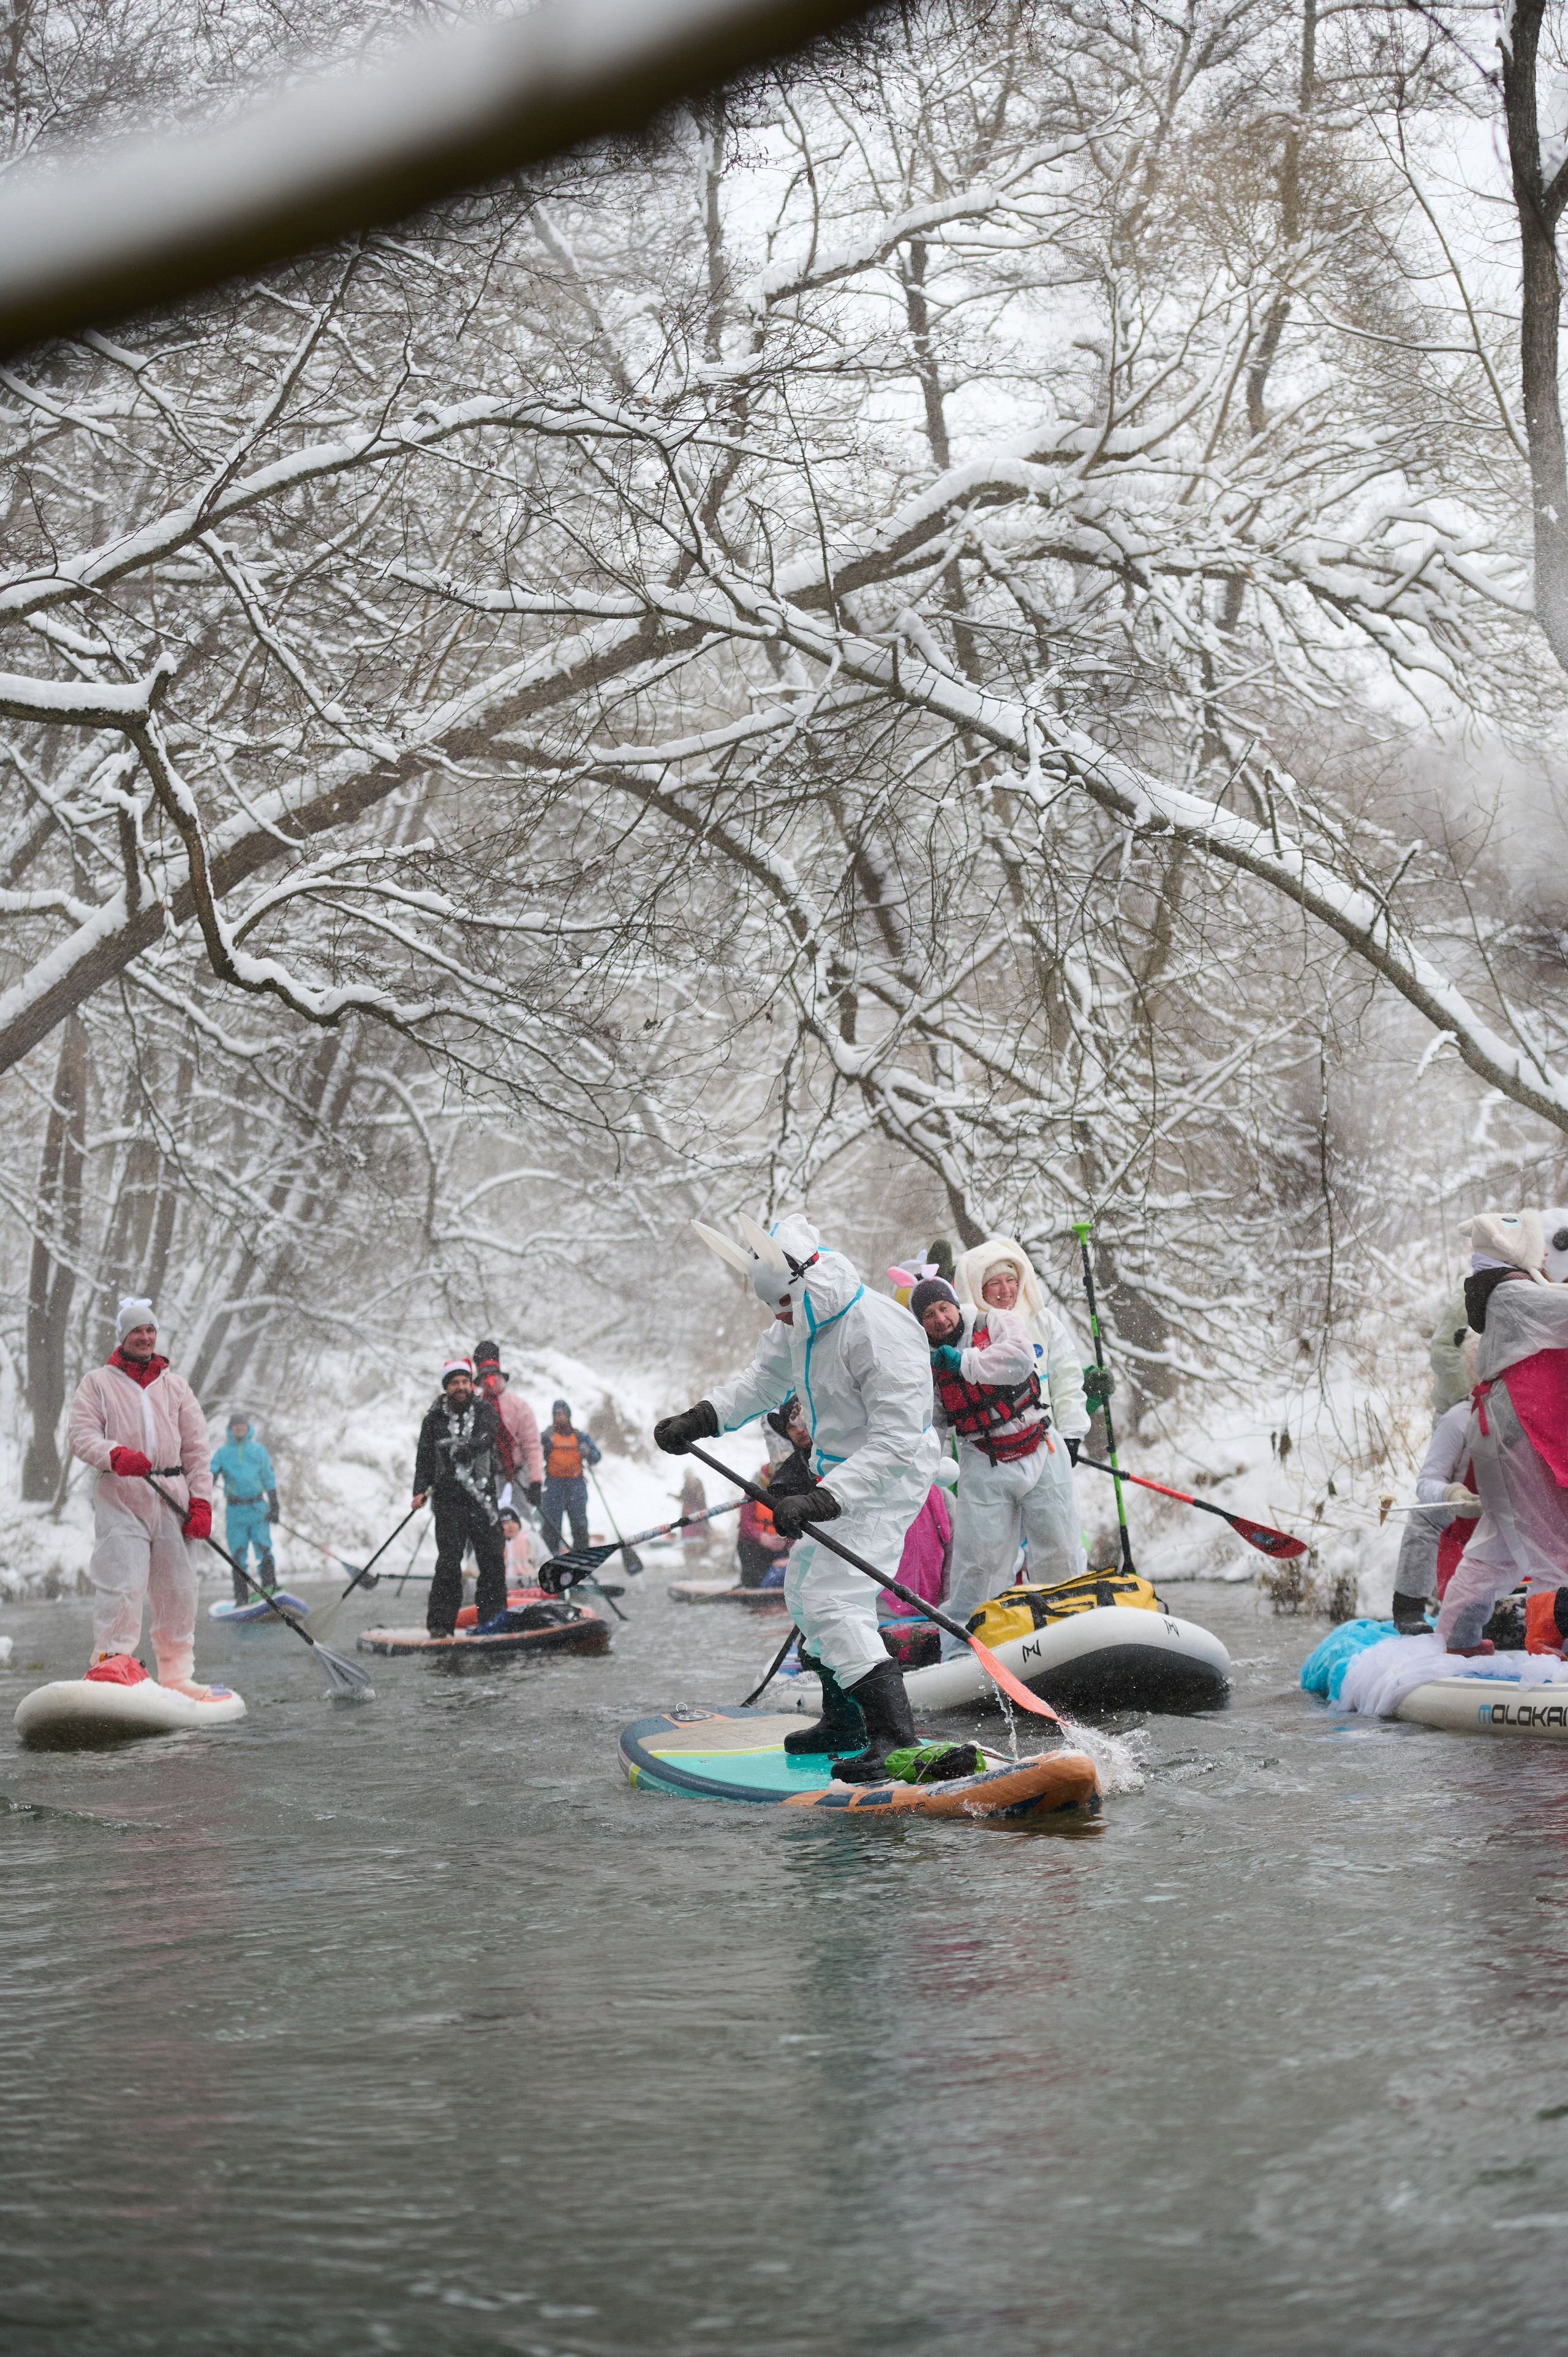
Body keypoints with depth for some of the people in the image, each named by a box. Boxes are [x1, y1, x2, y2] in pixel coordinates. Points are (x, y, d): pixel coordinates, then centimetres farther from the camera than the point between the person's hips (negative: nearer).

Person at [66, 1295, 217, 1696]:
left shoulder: (176, 1386, 18)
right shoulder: (97, 1383, 10)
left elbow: (196, 1449, 14)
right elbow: (82, 1437, -1)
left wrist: (200, 1502, 3)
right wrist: (116, 1455, -22)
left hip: (173, 1498, 3)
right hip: (120, 1498, -3)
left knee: (178, 1591, 3)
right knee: (122, 1586, -16)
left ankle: (176, 1676, 11)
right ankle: (112, 1665, -14)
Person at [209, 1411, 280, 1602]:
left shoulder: (258, 1450, 12)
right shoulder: (223, 1452, 11)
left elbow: (269, 1478, 13)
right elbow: (211, 1475, 5)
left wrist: (274, 1506, 6)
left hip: (258, 1508, 0)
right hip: (235, 1510, 0)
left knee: (264, 1550, -10)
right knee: (238, 1555, 0)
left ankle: (270, 1589, -7)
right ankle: (241, 1598, 3)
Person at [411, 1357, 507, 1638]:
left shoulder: (485, 1411, 6)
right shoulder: (435, 1419, 7)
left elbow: (486, 1436, -13)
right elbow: (425, 1457, 7)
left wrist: (463, 1449, -31)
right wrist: (420, 1489, -6)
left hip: (484, 1496, 1)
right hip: (449, 1496, -1)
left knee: (492, 1557, 2)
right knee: (449, 1560, -9)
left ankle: (493, 1618, 13)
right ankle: (440, 1623, -4)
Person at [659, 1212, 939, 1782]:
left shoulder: (880, 1332, -29)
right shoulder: (802, 1322, 0)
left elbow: (895, 1440, -32)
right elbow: (764, 1382, 15)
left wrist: (823, 1501, -37)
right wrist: (699, 1420, 0)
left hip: (888, 1479, -10)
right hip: (838, 1474, 10)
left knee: (832, 1598, -20)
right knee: (804, 1591, 19)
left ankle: (896, 1737, -21)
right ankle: (844, 1723, 32)